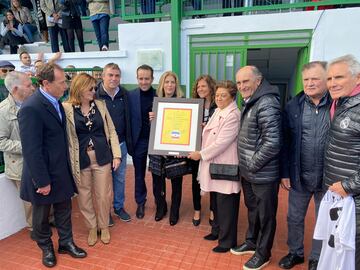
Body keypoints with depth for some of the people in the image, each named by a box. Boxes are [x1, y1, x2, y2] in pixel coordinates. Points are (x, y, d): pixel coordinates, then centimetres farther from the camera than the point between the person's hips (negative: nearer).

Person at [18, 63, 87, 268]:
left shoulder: (55, 102, 2)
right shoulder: (31, 108, -24)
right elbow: (31, 150, -24)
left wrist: (68, 167, 10)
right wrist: (42, 181, -19)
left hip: (61, 171, 7)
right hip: (44, 174, -7)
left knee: (64, 210, 20)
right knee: (42, 215, 18)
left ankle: (66, 242, 41)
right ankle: (46, 247, 41)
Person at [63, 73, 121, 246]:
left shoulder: (100, 105, 3)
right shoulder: (66, 108, -5)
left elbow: (111, 131, 5)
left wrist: (116, 155, 0)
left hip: (102, 158, 2)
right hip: (80, 160, -1)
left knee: (103, 195, 10)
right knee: (84, 197, 12)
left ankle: (104, 226, 33)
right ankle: (91, 227, 35)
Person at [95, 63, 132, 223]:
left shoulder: (124, 94, 1)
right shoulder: (95, 95, -10)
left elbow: (127, 120, 5)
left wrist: (129, 143, 2)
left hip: (121, 143, 4)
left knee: (120, 177, 15)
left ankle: (119, 206, 34)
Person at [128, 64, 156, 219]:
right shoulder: (131, 96, -2)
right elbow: (128, 119, -2)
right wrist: (129, 141, -7)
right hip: (138, 141, 1)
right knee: (139, 174, 14)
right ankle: (140, 202, 33)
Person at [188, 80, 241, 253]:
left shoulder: (233, 116, -18)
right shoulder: (218, 111, 12)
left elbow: (221, 143, -21)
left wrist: (201, 154, -13)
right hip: (215, 165, 9)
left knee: (225, 205, 5)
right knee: (216, 201, 21)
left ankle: (227, 240, 22)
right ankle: (217, 231, 39)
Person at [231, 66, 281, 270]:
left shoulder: (266, 104, -21)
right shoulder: (249, 102, 10)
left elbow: (273, 143, -27)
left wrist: (253, 165, -16)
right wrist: (246, 165, 10)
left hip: (263, 174, -9)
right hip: (248, 172, 9)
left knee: (266, 215, 12)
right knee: (252, 209, 24)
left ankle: (263, 253, 31)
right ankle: (251, 242, 45)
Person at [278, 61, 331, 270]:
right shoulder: (293, 106, -2)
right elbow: (285, 141, -1)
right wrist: (285, 173, -2)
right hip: (299, 176, 2)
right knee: (294, 218, 16)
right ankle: (295, 252, 40)